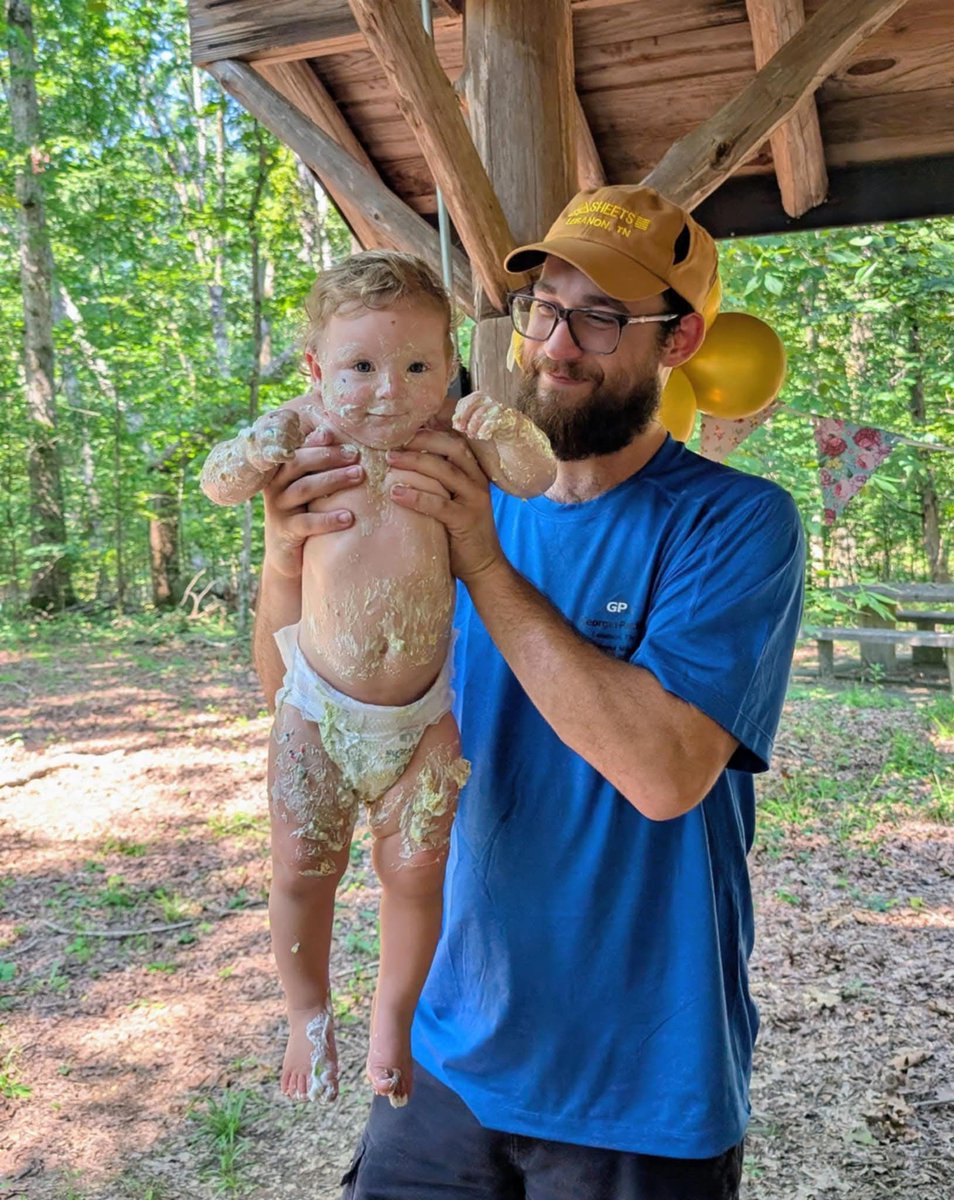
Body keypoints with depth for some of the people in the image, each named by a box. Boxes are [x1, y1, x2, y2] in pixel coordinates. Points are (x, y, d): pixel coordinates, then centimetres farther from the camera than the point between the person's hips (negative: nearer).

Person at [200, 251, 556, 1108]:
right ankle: (309, 1015, 36)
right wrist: (250, 457, -30)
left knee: (417, 871, 10)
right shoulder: (310, 430, -9)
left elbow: (541, 485, -15)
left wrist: (512, 439, -35)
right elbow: (216, 485, -8)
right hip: (320, 705, 0)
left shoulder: (451, 438, -11)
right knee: (303, 869, 8)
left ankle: (395, 1016, 36)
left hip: (424, 710, 0)